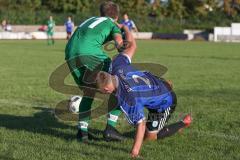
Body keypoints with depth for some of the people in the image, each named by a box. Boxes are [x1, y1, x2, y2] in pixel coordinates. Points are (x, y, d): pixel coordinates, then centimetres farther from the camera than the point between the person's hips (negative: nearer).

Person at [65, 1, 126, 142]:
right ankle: (110, 128, 2)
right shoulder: (113, 25, 20)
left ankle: (82, 130, 15)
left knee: (89, 91, 23)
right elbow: (119, 41, -3)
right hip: (90, 54, -6)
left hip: (70, 55, 6)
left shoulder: (91, 20, 37)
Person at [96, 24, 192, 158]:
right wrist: (124, 28, 6)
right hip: (159, 82, 8)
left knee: (149, 136, -1)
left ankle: (183, 123, 15)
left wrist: (135, 150, -43)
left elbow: (141, 125, -37)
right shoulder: (118, 66, -24)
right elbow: (132, 46, -9)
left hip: (166, 102, -8)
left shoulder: (126, 99, -41)